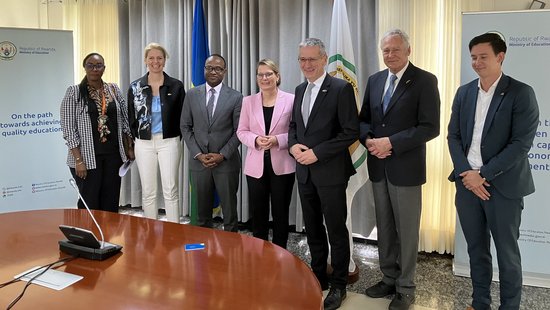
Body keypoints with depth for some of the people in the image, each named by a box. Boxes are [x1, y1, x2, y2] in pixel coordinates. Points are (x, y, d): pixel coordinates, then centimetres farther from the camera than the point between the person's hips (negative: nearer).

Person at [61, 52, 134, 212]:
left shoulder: (114, 90, 8)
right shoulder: (74, 92, -4)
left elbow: (124, 121, 13)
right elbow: (68, 129, -7)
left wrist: (129, 148, 8)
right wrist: (78, 160, -13)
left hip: (113, 155, 4)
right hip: (87, 157, -3)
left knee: (111, 203, 9)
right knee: (89, 205, 2)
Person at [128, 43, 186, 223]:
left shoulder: (176, 86, -1)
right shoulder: (135, 87, 2)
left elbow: (182, 116, 4)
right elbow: (131, 118, 9)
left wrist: (176, 138, 0)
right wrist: (139, 137, 5)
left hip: (169, 143, -1)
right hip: (144, 144, 2)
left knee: (171, 191, -1)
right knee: (148, 192, 7)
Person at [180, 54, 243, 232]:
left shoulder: (236, 97, -1)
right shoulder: (192, 95, 5)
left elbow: (239, 131, -2)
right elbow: (185, 127, 5)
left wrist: (222, 155, -11)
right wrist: (198, 154, -5)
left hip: (226, 162, -2)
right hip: (199, 162, 2)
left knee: (229, 211, 5)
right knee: (202, 212, 11)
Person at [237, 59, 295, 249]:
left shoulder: (290, 100, -3)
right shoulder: (248, 101, 6)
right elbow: (241, 131, 6)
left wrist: (278, 140, -19)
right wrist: (255, 140, -14)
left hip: (282, 165, -2)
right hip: (256, 165, 2)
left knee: (280, 212, 8)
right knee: (258, 212, 10)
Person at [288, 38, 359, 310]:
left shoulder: (341, 88, -12)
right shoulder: (300, 90, 11)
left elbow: (351, 132, -16)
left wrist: (317, 153, -19)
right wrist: (293, 145, -3)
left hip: (330, 172, -6)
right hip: (305, 171, 7)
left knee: (336, 230, 6)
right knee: (312, 229, 16)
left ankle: (338, 285, 21)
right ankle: (319, 277, 32)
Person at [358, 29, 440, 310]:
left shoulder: (424, 80, -8)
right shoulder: (375, 80, 10)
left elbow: (430, 127, -15)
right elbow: (363, 119, 14)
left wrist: (392, 143, -20)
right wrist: (368, 139, -7)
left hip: (405, 168, -5)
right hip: (378, 166, 6)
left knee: (406, 230, 5)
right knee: (384, 228, 15)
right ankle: (388, 279, 30)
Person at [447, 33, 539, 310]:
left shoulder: (521, 93, -7)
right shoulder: (464, 92, 8)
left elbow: (521, 143, -14)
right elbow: (454, 136, 6)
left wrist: (484, 175, -16)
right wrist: (466, 173, -8)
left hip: (502, 185, -4)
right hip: (466, 182, 4)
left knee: (507, 253, 8)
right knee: (476, 249, 15)